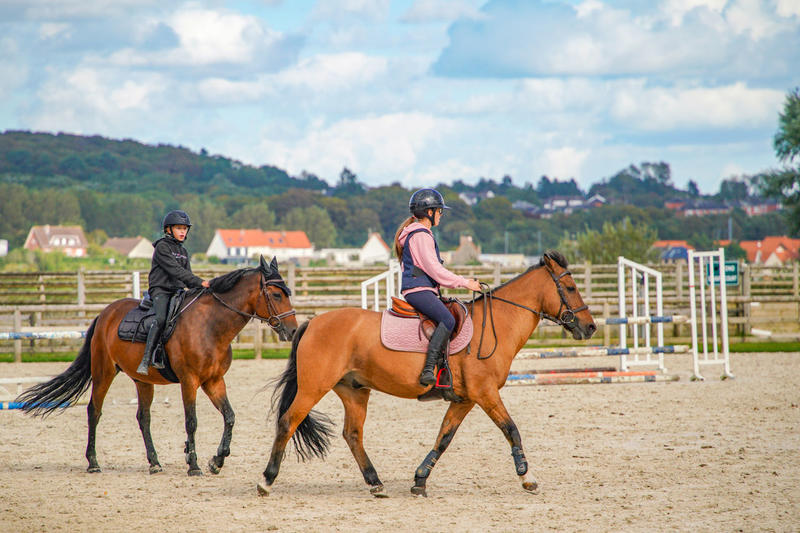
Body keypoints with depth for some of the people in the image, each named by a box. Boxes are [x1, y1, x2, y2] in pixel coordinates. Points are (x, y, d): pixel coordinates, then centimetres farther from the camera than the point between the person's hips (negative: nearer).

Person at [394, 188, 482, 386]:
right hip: (418, 290, -11)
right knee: (448, 320, -28)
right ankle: (428, 370, -38)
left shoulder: (423, 234, 23)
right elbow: (434, 270, -15)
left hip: (424, 291, 11)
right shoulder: (420, 235, -10)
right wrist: (465, 282, -9)